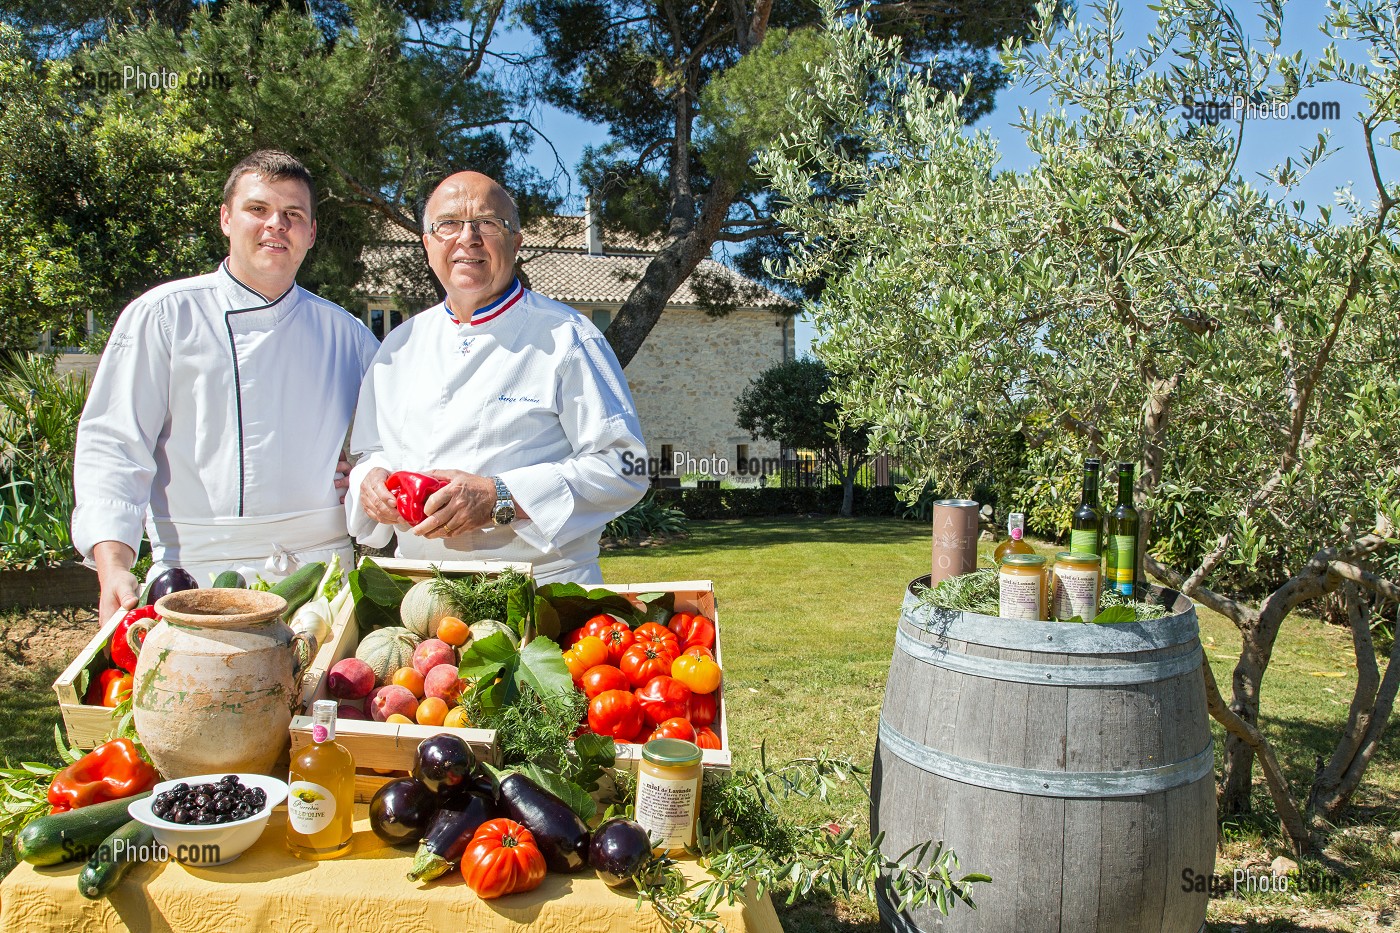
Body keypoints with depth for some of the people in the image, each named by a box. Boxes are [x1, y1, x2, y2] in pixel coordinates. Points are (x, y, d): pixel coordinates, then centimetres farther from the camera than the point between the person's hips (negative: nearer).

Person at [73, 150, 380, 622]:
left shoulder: (345, 332, 14)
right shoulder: (163, 315, 5)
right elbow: (113, 444, 0)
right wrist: (114, 566, -12)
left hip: (325, 576, 2)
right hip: (199, 577, -2)